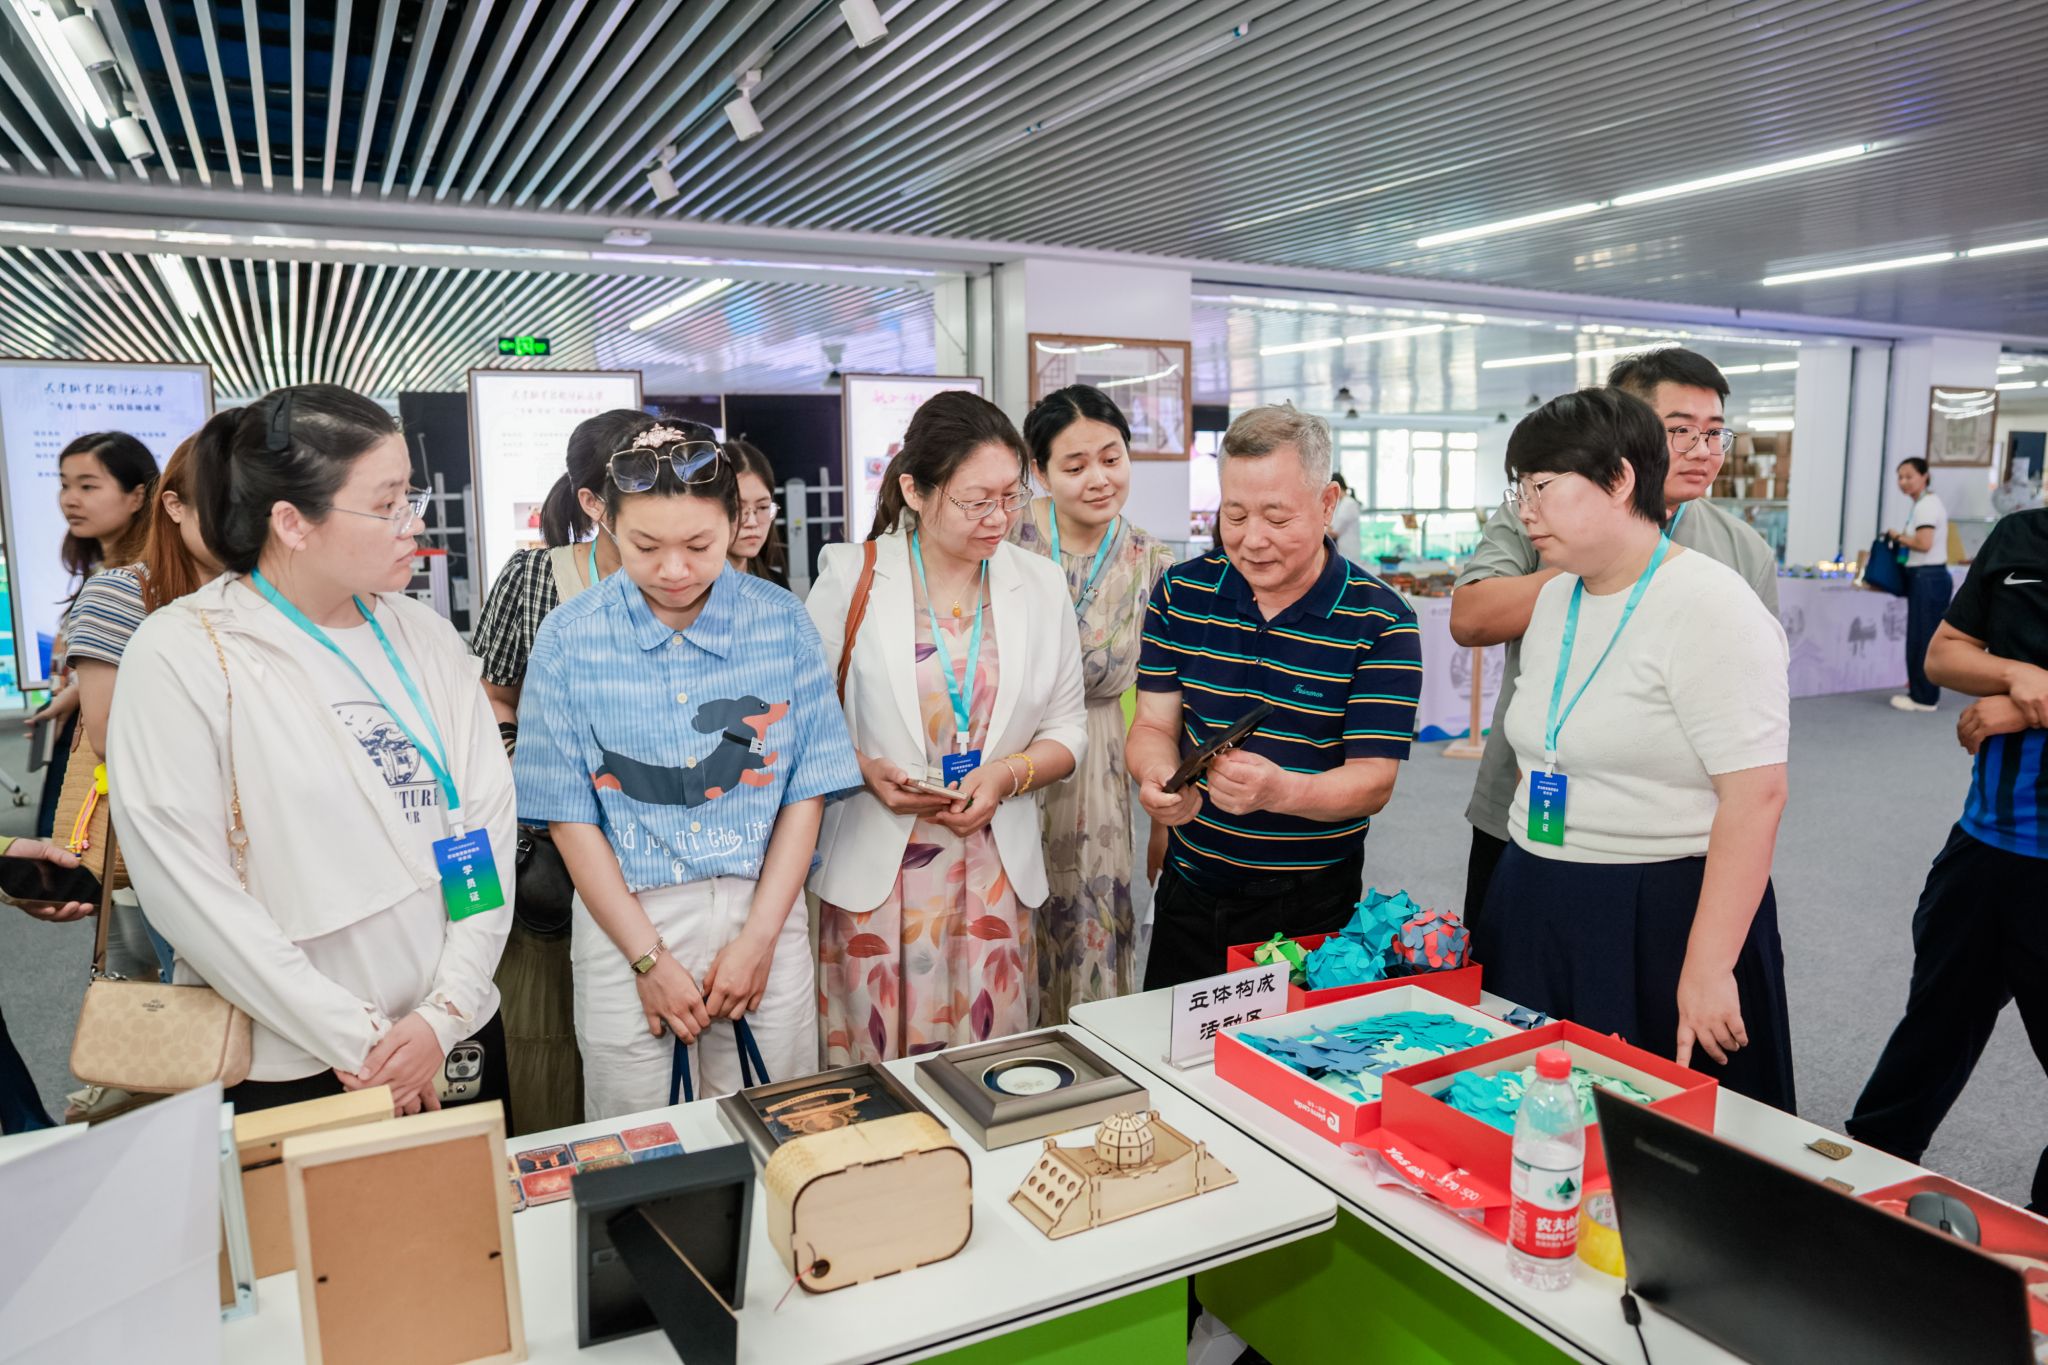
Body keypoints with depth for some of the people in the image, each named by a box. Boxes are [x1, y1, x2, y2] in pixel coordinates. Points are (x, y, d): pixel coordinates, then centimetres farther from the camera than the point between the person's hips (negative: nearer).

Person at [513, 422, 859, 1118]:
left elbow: (807, 791, 1)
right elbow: (570, 815, -2)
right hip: (626, 920, 0)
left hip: (762, 912, 1)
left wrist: (758, 938, -6)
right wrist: (649, 957, -6)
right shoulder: (570, 637, -3)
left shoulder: (782, 622, -1)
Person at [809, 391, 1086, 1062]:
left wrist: (1009, 774, -9)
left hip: (995, 871, 2)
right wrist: (863, 768, -15)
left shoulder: (1041, 585, 6)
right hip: (874, 865, -2)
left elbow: (1068, 728, 9)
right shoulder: (850, 577, -3)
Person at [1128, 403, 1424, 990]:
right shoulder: (1181, 593, 0)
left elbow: (1374, 780, -14)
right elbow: (1153, 725, 0)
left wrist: (1280, 791, -34)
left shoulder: (1381, 622, -11)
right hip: (1190, 893, 3)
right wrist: (1159, 780, -24)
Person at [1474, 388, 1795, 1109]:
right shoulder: (1555, 598, 9)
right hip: (1535, 914, 7)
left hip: (1661, 919, -7)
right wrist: (1524, 881, 13)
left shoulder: (1710, 607, -14)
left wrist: (1708, 968, -21)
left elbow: (1756, 795, -19)